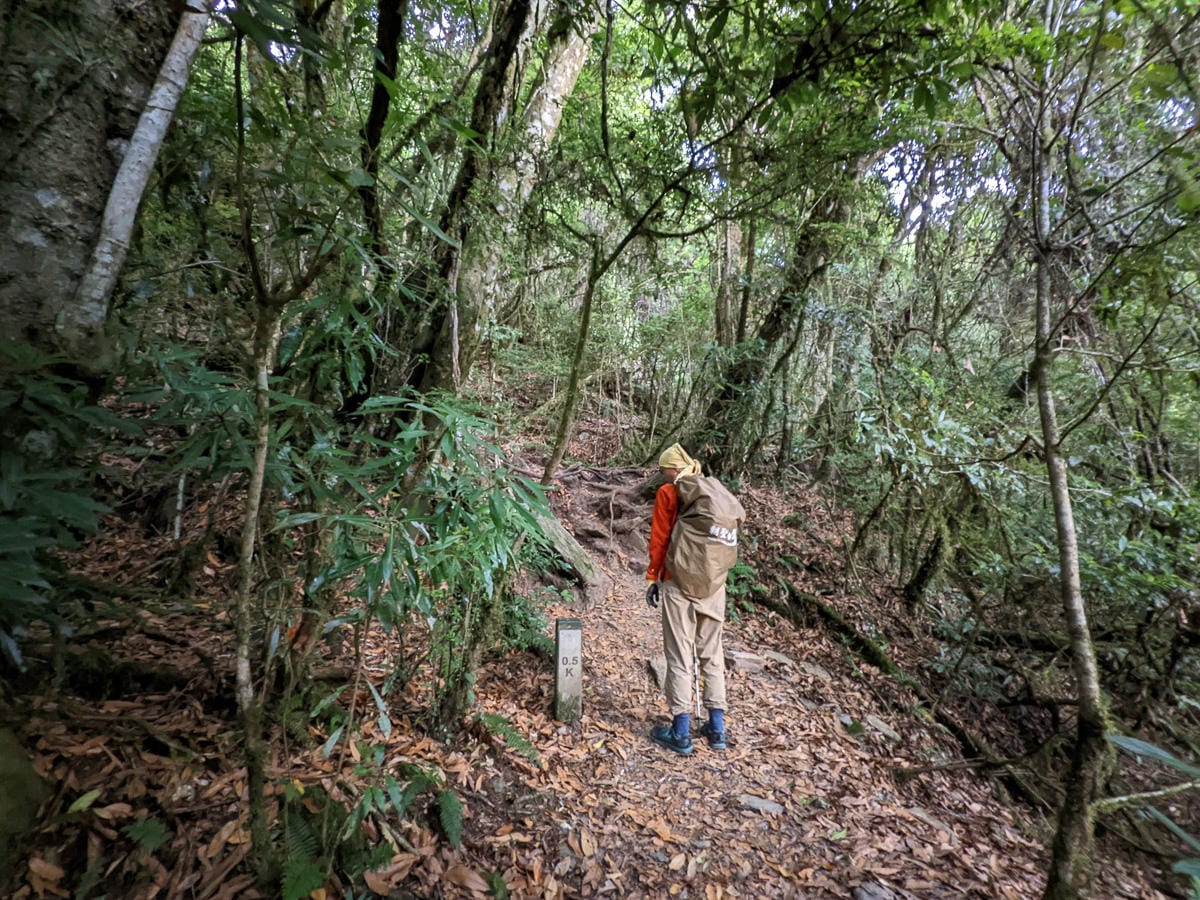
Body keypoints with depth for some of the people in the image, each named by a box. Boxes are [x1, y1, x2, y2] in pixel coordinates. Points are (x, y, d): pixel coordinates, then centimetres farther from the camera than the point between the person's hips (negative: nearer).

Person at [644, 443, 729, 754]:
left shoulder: (667, 493, -5)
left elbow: (659, 539, -7)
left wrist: (652, 577, 1)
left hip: (680, 583, -5)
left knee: (679, 657, 5)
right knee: (712, 654, 15)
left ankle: (681, 734, 13)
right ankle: (716, 728, 25)